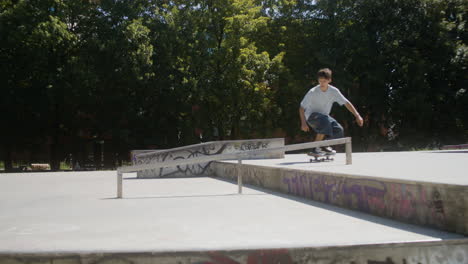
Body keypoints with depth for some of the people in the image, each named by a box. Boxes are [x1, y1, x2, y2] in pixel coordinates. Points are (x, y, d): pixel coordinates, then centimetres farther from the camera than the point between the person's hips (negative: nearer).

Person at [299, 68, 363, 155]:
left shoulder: (333, 91, -9)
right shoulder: (312, 92, -19)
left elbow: (346, 103, -5)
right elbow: (302, 108, -14)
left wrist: (357, 115, -13)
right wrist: (303, 123, -26)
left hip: (324, 117, 5)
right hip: (311, 116, -5)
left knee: (338, 130, -16)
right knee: (325, 121, -37)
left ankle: (325, 146, 9)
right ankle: (315, 148, -31)